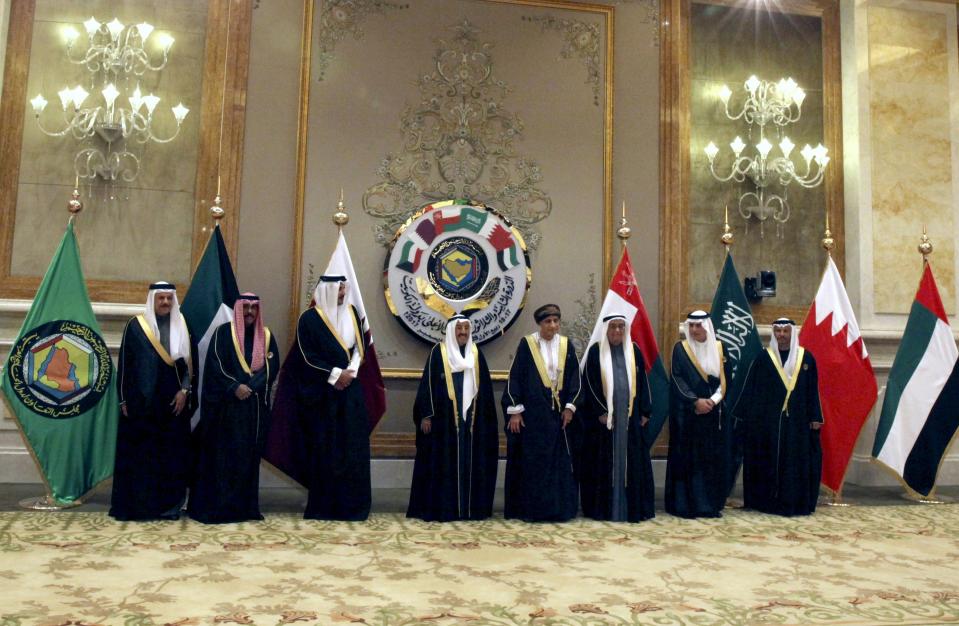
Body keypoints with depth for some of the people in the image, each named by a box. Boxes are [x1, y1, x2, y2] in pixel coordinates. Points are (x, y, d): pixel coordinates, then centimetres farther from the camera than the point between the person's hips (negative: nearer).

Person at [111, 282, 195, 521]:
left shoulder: (182, 326, 8)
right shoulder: (135, 325, 1)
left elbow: (189, 362, 8)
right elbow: (124, 363, 1)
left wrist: (185, 390, -5)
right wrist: (124, 399, -3)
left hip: (174, 401, 2)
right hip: (141, 401, -2)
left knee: (172, 454, 4)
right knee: (139, 453, 1)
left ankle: (169, 505, 11)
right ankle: (135, 505, 10)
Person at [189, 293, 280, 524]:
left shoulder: (266, 336, 11)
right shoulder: (223, 332, 1)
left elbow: (272, 367, 1)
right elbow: (215, 365, -8)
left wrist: (250, 388, -13)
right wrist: (235, 387, -18)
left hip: (256, 405, 4)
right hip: (226, 404, -3)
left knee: (249, 455, 5)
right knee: (222, 454, -3)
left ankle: (245, 505, 11)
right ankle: (217, 505, 3)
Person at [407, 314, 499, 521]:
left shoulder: (476, 354, 10)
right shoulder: (438, 352, -1)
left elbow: (485, 388, 13)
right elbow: (428, 384, -3)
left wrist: (487, 417, 9)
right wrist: (426, 415, -9)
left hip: (471, 417, 4)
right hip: (444, 418, -4)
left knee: (470, 463, 6)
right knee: (443, 463, -2)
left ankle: (471, 507, 14)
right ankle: (440, 508, 5)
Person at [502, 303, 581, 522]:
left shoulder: (566, 345, 6)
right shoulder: (526, 344, -3)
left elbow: (574, 377, 9)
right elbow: (515, 378, -4)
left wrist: (569, 407, 0)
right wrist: (515, 411, -8)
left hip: (558, 413, 3)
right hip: (532, 412, -3)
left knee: (559, 461, 6)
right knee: (530, 461, 1)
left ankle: (559, 507, 16)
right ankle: (529, 509, 10)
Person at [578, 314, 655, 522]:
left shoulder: (634, 350, 8)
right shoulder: (595, 351, -1)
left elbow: (642, 382, 9)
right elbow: (590, 384, -4)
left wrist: (645, 412, 3)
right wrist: (600, 412, -11)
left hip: (630, 416, 3)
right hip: (603, 415, -3)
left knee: (632, 462, 5)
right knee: (604, 462, 2)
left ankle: (633, 507, 13)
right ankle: (603, 508, 9)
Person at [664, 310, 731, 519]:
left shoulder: (719, 348, 8)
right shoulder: (680, 348, -1)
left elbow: (724, 380, 5)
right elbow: (677, 379, -7)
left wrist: (712, 401, -11)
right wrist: (695, 401, -17)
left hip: (714, 413, 3)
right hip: (688, 414, -3)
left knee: (714, 459, 5)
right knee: (688, 458, -3)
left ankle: (711, 504, 13)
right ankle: (686, 505, 3)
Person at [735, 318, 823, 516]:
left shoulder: (806, 358, 6)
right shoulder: (763, 358, 1)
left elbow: (812, 391, 8)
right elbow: (750, 389, 2)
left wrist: (815, 418, 3)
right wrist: (745, 416, -2)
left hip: (798, 421, 2)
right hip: (768, 421, -1)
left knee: (799, 462, 3)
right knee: (769, 461, 2)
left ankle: (796, 502, 13)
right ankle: (769, 501, 10)